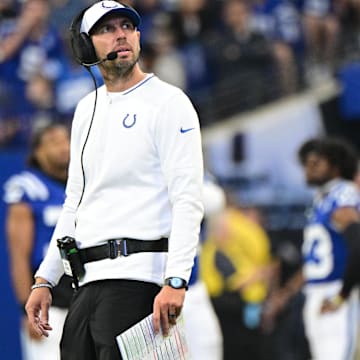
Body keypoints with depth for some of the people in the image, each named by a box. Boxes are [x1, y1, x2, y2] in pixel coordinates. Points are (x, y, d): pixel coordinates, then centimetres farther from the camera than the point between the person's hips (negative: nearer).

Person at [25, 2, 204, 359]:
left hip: (137, 277, -8)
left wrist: (175, 281, -22)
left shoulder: (168, 102, -3)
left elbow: (187, 200, -11)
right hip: (88, 281, 8)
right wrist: (44, 280, 18)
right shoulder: (87, 109, 20)